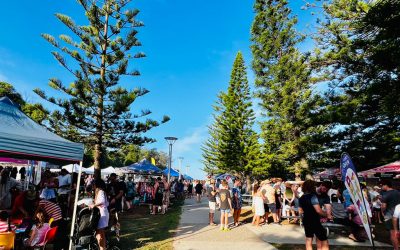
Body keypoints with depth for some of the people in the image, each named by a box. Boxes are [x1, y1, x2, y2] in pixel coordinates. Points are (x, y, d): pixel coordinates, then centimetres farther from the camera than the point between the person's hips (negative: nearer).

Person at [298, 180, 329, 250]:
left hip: (306, 221, 7)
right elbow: (318, 210, -23)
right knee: (324, 242, 6)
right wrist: (326, 215, -5)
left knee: (308, 241, 12)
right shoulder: (313, 196, -17)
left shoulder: (301, 198, 5)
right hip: (314, 221, -7)